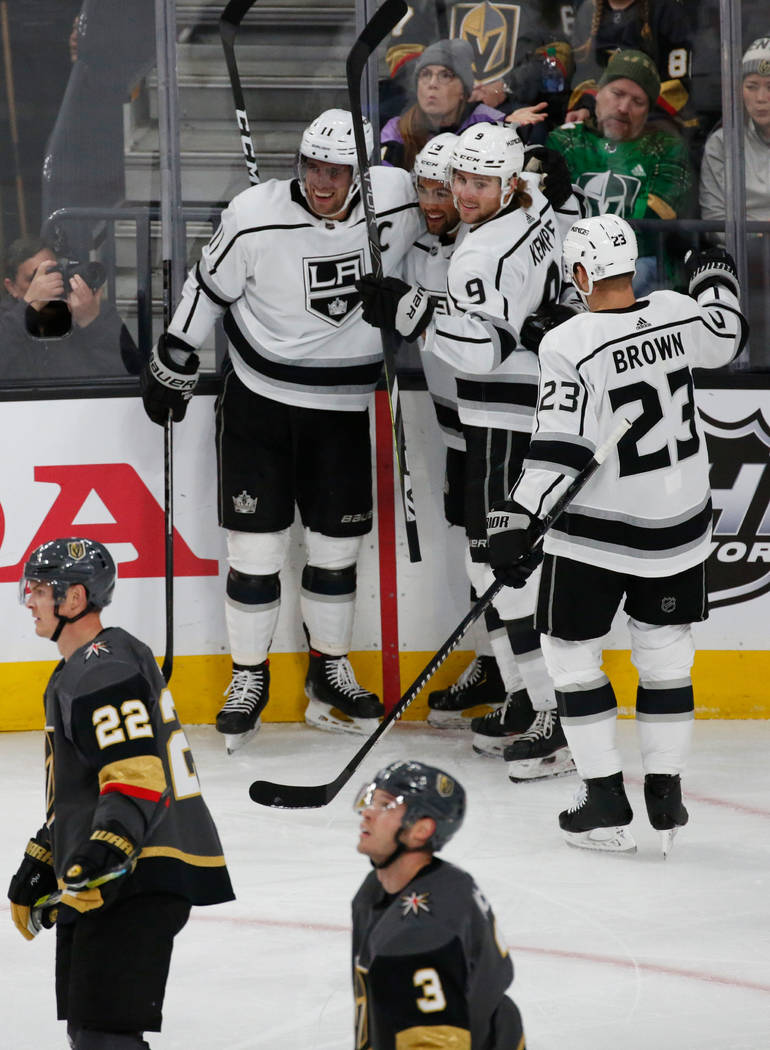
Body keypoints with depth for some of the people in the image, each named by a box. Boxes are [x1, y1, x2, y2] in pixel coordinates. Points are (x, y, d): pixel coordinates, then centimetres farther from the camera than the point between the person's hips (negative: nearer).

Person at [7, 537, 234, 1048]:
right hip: (96, 884, 12)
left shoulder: (106, 670, -15)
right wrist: (40, 863, 30)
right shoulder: (80, 669, 21)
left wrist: (108, 846, -36)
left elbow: (138, 776, -25)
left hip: (137, 880, -12)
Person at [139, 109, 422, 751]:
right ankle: (249, 678, 14)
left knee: (337, 546, 9)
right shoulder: (256, 217, -18)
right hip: (259, 401, -2)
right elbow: (209, 288, -4)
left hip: (342, 408, 2)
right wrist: (173, 365, 4)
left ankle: (330, 673, 27)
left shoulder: (398, 202, -12)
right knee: (255, 545, -1)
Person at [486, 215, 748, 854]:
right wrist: (715, 275, 36)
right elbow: (726, 334, 18)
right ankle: (667, 798, 17)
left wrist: (516, 521, -20)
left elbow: (560, 451, -23)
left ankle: (606, 801, 7)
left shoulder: (569, 347, -19)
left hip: (595, 534, -5)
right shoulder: (677, 315, -6)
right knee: (666, 654, 15)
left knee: (573, 654, 10)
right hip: (680, 523, 5)